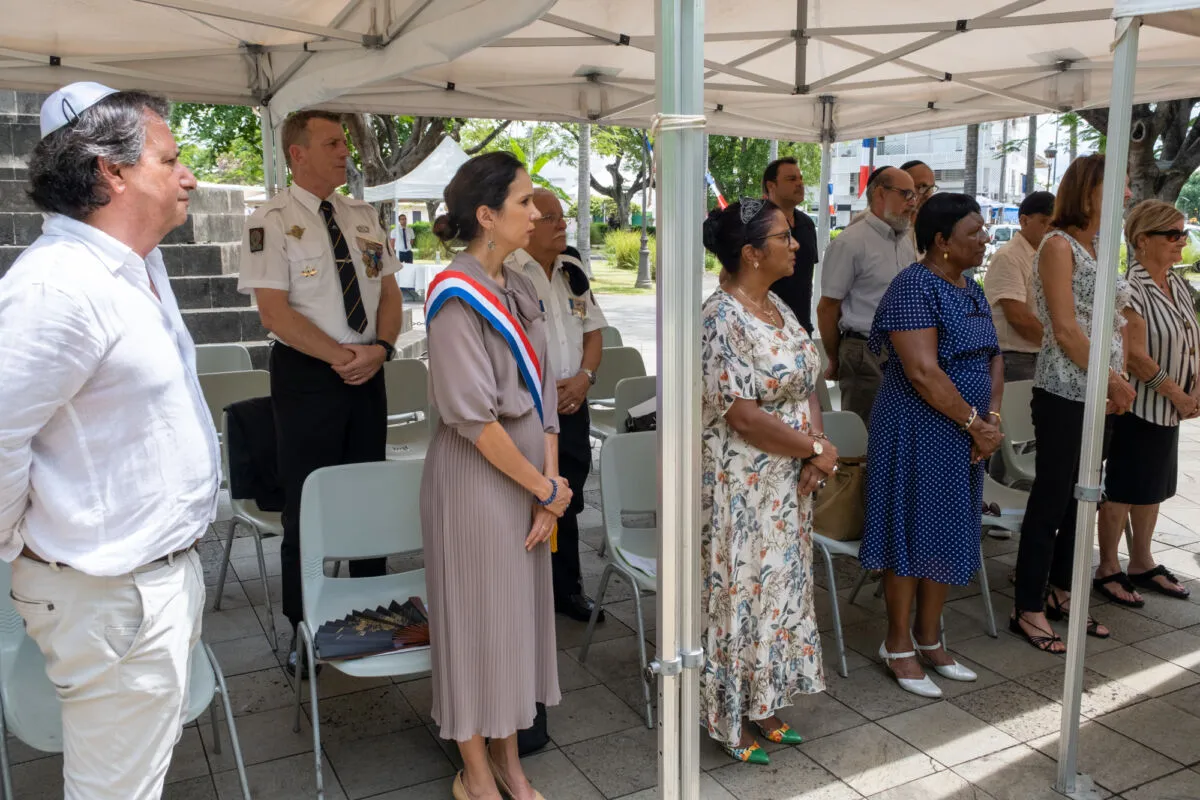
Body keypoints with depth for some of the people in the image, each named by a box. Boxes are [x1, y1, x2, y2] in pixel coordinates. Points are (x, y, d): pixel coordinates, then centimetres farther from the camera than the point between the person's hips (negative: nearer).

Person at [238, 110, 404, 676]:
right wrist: (341, 356, -18)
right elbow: (274, 310, -14)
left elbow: (389, 292, 10)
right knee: (307, 505, 3)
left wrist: (381, 347, -9)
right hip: (307, 375, -5)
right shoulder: (272, 220, -6)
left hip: (368, 372, 6)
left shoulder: (363, 216, 11)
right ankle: (304, 631, 18)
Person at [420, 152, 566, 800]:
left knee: (520, 613, 15)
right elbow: (473, 416, -20)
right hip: (476, 484, -7)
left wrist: (549, 484, -2)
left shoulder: (519, 289, 8)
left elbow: (541, 393, 6)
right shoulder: (455, 297, -16)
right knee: (477, 617, 6)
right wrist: (545, 488, -13)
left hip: (527, 481, 7)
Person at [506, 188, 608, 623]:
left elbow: (593, 331, 16)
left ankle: (567, 589, 30)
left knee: (567, 503, 15)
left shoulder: (573, 272, 11)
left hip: (572, 406, 6)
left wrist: (584, 377, -2)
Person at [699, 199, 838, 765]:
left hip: (787, 481, 9)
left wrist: (815, 453, -8)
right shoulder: (721, 319, -20)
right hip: (741, 486, -8)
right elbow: (743, 415, -23)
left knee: (780, 586, 17)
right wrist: (816, 450, -13)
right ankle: (730, 719, 23)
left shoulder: (780, 309, 7)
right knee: (740, 591, 4)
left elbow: (807, 386, 8)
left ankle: (763, 707, 33)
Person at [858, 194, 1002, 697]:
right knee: (912, 531, 2)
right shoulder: (914, 288, -17)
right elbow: (923, 373, -24)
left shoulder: (971, 290, 13)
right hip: (918, 434, -9)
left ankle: (929, 639, 30)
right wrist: (975, 424, -16)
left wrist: (992, 417, -2)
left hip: (962, 436, 9)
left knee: (949, 535, 15)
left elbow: (994, 357, 14)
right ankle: (899, 646, 17)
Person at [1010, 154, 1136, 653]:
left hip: (1098, 393, 8)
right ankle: (1028, 610, 7)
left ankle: (1060, 593, 26)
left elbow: (1109, 325, 15)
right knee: (1051, 499, -3)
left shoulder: (1097, 248, 15)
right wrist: (1111, 380, -10)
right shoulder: (1059, 245, -9)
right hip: (1065, 392, -8)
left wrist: (1119, 381, 2)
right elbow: (1065, 331, -16)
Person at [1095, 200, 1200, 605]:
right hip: (1136, 407, -8)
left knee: (1152, 486, 17)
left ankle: (1142, 563, 30)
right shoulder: (1131, 289, -18)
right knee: (1121, 489, 2)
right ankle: (1108, 569, 15)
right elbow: (1135, 356, -22)